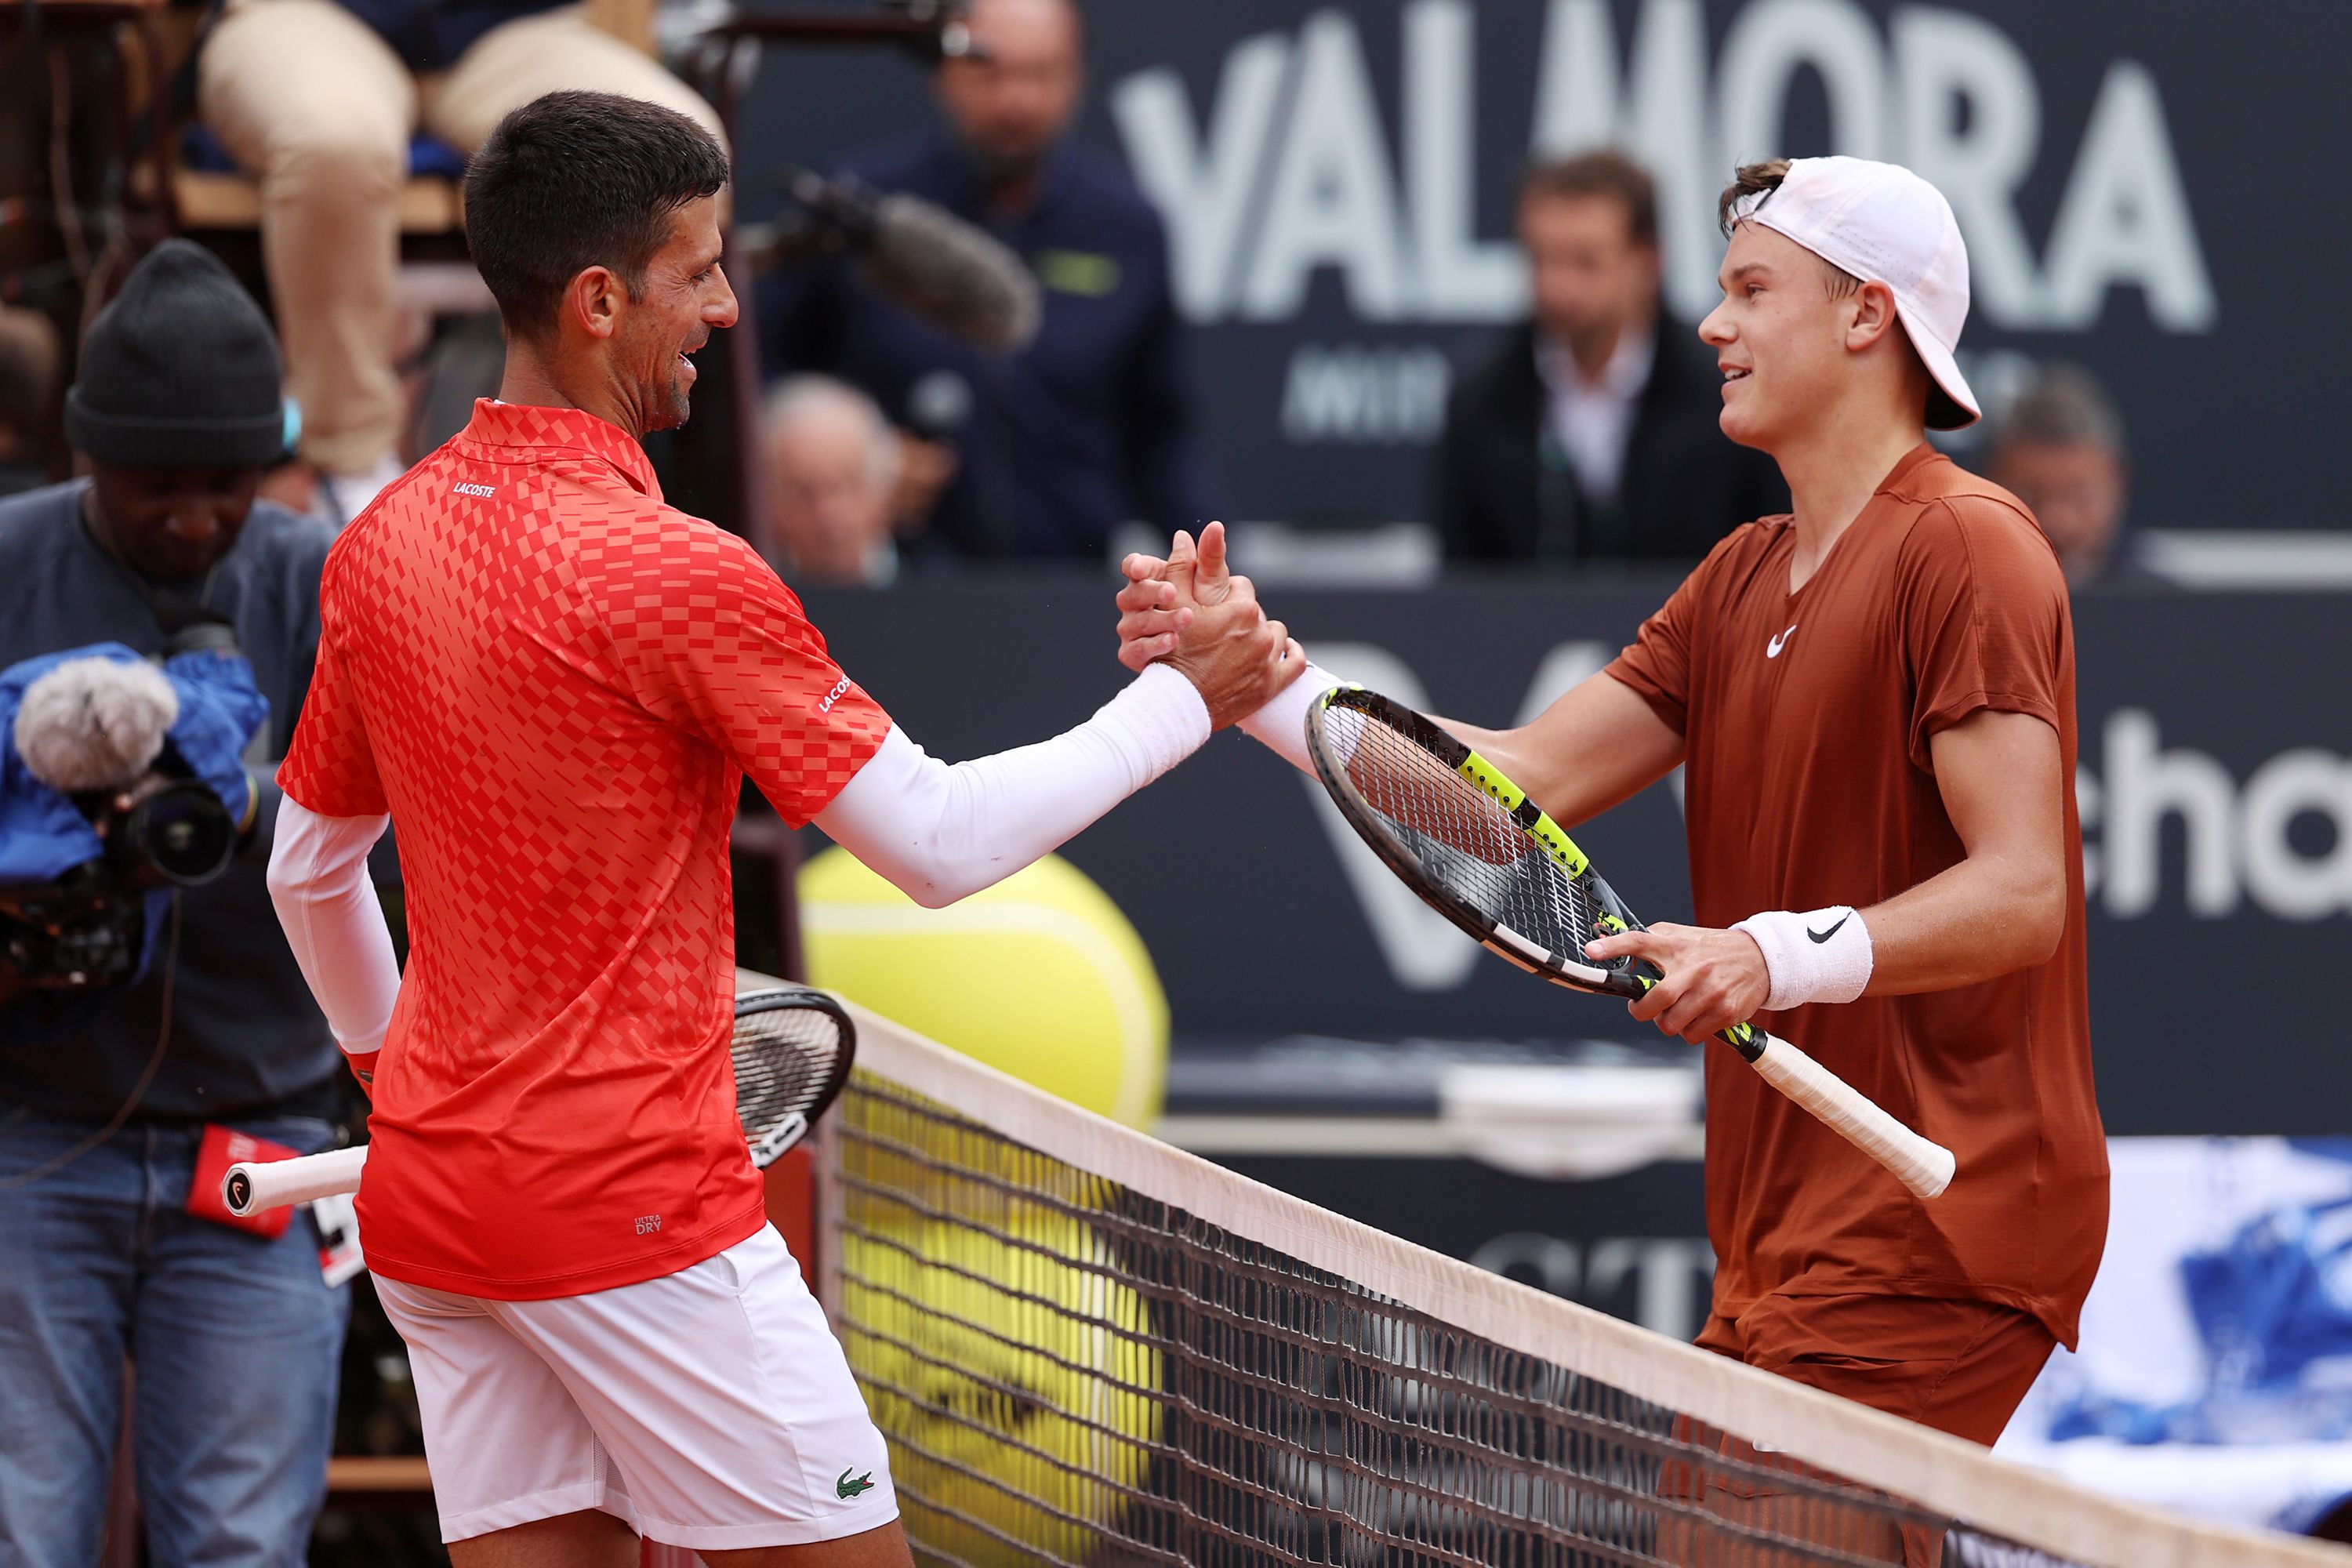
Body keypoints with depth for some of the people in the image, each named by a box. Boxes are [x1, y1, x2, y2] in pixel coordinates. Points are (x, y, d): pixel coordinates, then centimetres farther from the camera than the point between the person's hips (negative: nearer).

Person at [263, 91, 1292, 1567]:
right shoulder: (672, 573, -16)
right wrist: (1184, 699, -2)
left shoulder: (376, 549, 6)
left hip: (426, 1202, 8)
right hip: (635, 1215, -8)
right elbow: (942, 845, -12)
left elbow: (309, 873, 19)